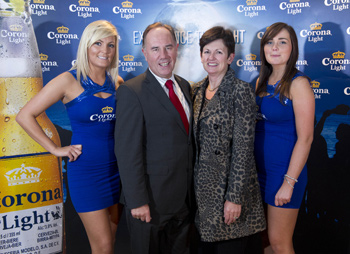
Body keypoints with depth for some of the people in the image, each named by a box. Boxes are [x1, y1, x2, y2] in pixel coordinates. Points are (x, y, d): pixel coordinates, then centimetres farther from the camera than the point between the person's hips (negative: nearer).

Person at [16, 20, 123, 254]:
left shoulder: (117, 83, 4)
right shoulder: (69, 81, -9)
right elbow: (25, 116, -7)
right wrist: (55, 149, -9)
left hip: (116, 167, 5)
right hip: (86, 171, -4)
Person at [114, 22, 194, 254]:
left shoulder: (184, 86, 7)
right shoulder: (131, 92, -15)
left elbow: (185, 137, 10)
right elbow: (128, 152, -18)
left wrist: (190, 189, 9)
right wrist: (137, 201, -18)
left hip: (184, 198, 7)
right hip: (151, 200, -6)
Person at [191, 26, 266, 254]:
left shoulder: (241, 91, -13)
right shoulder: (197, 90, 7)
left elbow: (243, 148, -16)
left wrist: (235, 198, -17)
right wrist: (194, 182, 10)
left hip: (230, 184, -6)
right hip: (202, 184, 6)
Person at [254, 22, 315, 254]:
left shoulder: (298, 83, -13)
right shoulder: (262, 82, 7)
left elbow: (305, 137, -16)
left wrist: (289, 182, -17)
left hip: (284, 170, -6)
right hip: (260, 167, 6)